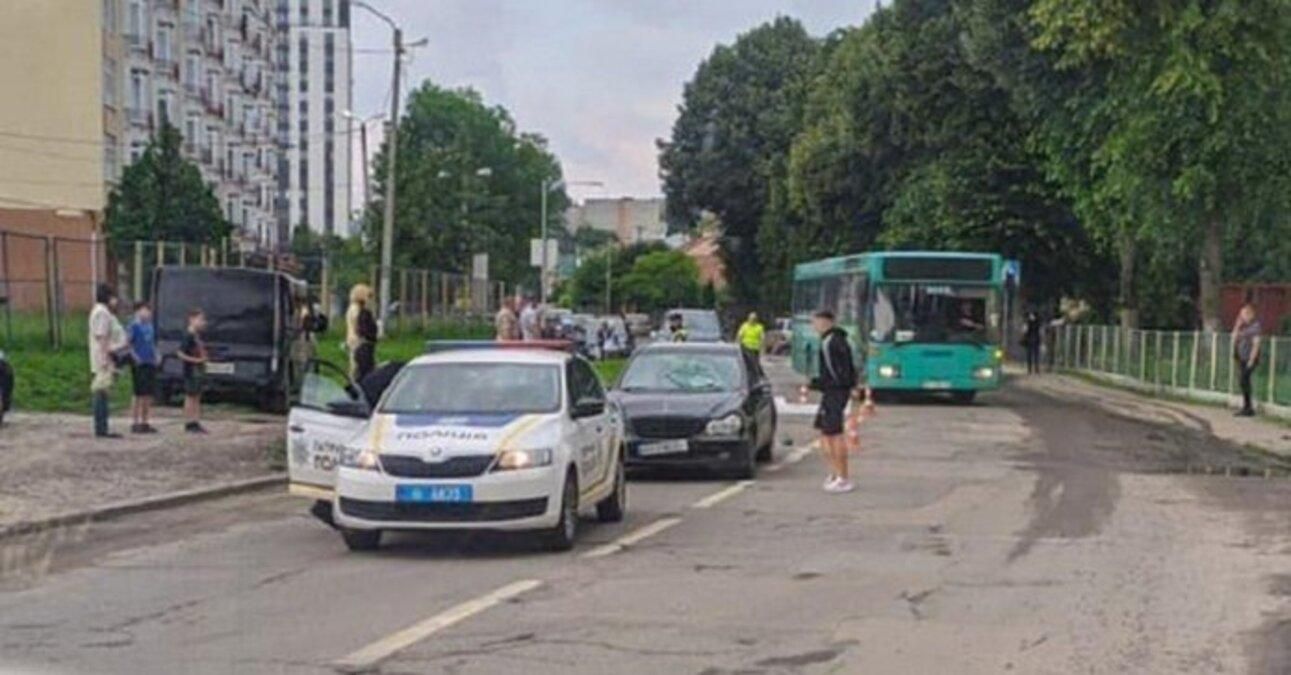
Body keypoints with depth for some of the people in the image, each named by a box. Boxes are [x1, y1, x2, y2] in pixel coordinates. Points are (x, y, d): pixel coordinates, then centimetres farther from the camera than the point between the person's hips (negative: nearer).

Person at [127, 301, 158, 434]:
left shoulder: (150, 326, 15)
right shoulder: (134, 326, -8)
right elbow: (127, 342, -12)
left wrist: (155, 356, 12)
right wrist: (135, 357, -16)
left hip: (150, 363, 7)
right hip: (139, 364, -7)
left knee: (149, 395, 8)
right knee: (139, 395, -6)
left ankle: (144, 423, 15)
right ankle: (136, 423, 0)